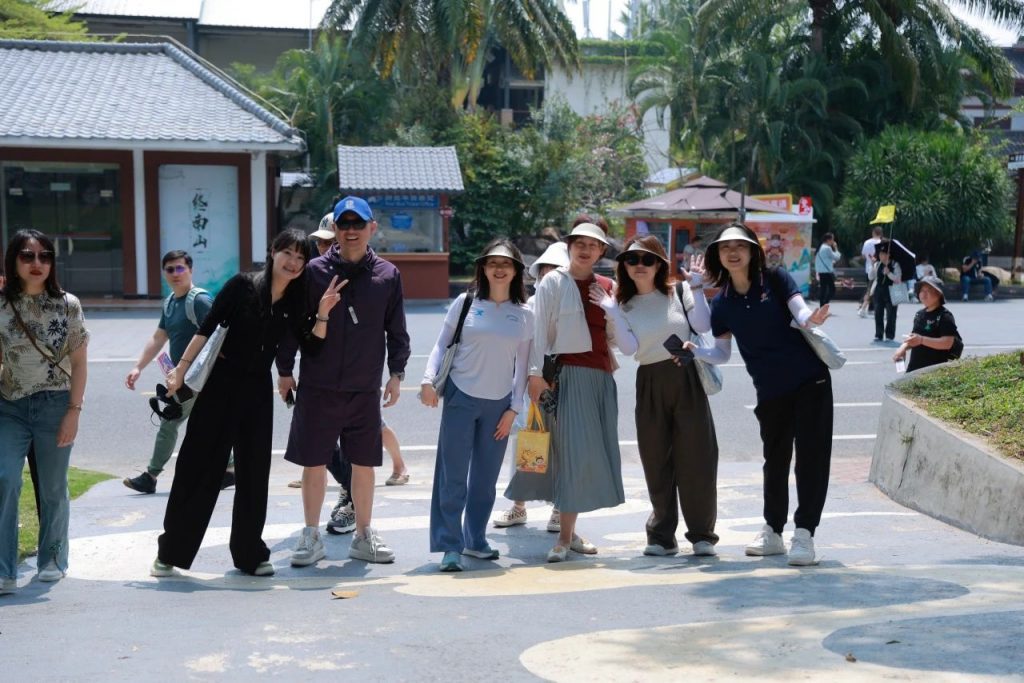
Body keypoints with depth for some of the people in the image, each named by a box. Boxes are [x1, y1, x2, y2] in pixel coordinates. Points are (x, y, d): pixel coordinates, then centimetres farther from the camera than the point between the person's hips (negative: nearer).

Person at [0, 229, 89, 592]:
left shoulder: (67, 305, -1)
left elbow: (78, 362, 1)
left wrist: (74, 411, -6)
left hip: (55, 405, 0)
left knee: (53, 488, 8)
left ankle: (52, 560, 27)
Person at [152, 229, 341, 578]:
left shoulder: (295, 304, 5)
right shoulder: (243, 285, -7)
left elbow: (311, 350, -2)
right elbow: (206, 329, -9)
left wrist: (323, 313, -14)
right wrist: (181, 369, -14)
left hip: (257, 389, 4)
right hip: (220, 382, -4)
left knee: (254, 472, 8)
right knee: (197, 466, 0)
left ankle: (249, 553, 20)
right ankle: (170, 552, 11)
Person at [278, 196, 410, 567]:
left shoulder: (387, 275, 3)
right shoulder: (314, 271, -1)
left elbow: (396, 330, 9)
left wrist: (396, 373, 5)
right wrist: (284, 370, 4)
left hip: (365, 389, 1)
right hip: (317, 387, -1)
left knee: (364, 464, 8)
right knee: (313, 463, 4)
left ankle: (363, 536, 22)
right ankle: (311, 537, 17)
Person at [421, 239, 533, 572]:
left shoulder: (524, 315, 5)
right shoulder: (466, 303, -1)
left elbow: (522, 365, 8)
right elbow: (442, 344, 2)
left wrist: (514, 408, 3)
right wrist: (428, 379, -11)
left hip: (499, 404, 3)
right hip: (461, 398, -2)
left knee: (485, 478, 9)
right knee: (453, 476, -4)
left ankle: (475, 539, 23)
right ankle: (450, 546, 1)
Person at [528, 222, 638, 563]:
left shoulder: (606, 287, 12)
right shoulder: (553, 282, 0)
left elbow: (625, 342, 6)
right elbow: (540, 329, -3)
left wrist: (610, 307, -6)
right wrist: (536, 373, -9)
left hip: (601, 376, 5)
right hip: (568, 374, -5)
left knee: (595, 452, 4)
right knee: (573, 450, -11)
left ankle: (569, 533, 12)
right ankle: (565, 536, -7)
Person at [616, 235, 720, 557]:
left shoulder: (678, 292, 3)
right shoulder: (624, 305, 8)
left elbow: (703, 325, -10)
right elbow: (630, 348, -7)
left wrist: (696, 286, -10)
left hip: (686, 377, -2)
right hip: (650, 383, 2)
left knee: (696, 457, -2)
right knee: (657, 462, 5)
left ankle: (702, 534, 8)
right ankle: (661, 535, 15)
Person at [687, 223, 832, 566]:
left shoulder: (775, 279, -4)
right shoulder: (722, 302, 4)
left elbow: (800, 310, -15)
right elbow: (722, 353, 7)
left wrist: (810, 318, -38)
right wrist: (694, 351, -12)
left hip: (809, 379, -3)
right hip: (770, 390, 3)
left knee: (811, 455, -5)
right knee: (775, 459, 14)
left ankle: (804, 534, 0)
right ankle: (772, 532, 27)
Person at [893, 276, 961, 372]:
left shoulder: (945, 316, -9)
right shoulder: (919, 314, 15)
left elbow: (947, 343, -20)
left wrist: (921, 340, -29)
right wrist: (903, 347, 7)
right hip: (914, 368, 8)